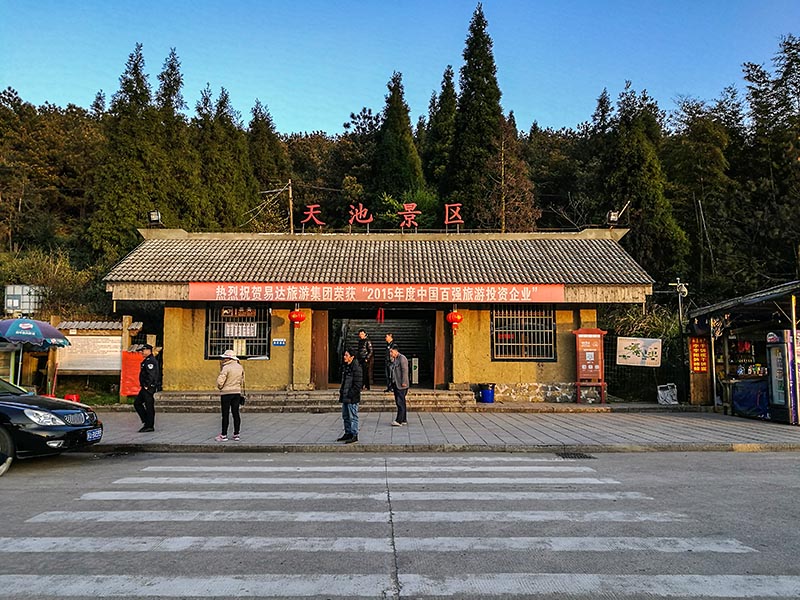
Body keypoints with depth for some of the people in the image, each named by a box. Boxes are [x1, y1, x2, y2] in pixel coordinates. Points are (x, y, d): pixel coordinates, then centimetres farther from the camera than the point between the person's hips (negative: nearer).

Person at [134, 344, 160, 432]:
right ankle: (146, 421, 17)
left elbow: (151, 375, -23)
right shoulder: (147, 360, 19)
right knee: (137, 403, 14)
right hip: (145, 388, 11)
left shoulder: (150, 361, -15)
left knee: (149, 406, -5)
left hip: (149, 388, -11)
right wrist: (143, 386, 19)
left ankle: (149, 426, 1)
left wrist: (147, 386, -21)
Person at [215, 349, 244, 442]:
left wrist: (219, 387, 2)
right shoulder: (240, 367, 7)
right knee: (236, 413, 8)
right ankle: (236, 434, 11)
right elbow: (242, 381, 15)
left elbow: (220, 382, -16)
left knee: (225, 414, 1)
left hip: (226, 393, -6)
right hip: (237, 393, 6)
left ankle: (224, 435, 6)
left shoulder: (226, 368, -13)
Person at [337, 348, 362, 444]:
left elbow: (357, 384, -18)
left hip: (352, 397, -9)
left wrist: (350, 394, -19)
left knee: (353, 417, -2)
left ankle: (354, 436, 6)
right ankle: (348, 433, 27)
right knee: (345, 416, 16)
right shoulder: (345, 366, 12)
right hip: (345, 397, 9)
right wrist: (341, 391, 12)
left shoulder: (356, 368, -15)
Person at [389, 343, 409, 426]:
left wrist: (403, 382, -19)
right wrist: (392, 383, 16)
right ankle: (404, 420, 18)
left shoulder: (402, 358, -10)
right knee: (399, 402, 11)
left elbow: (405, 371, -15)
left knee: (400, 403, -9)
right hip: (395, 384, 9)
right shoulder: (394, 359, 18)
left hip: (401, 385, -9)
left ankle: (399, 421, -11)